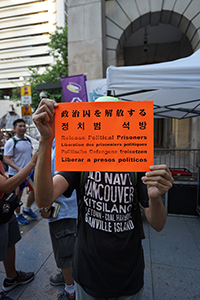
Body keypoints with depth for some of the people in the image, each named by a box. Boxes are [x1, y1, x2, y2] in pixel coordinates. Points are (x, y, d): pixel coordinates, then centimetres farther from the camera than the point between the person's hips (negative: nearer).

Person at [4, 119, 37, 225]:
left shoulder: (28, 140, 7)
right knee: (18, 195, 8)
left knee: (35, 190, 12)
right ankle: (18, 215, 29)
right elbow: (6, 159, -18)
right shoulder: (11, 142, -13)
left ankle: (27, 209, 36)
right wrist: (18, 168, -30)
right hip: (16, 174, -6)